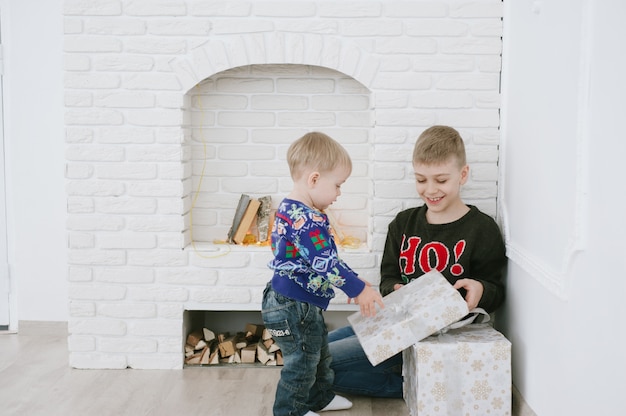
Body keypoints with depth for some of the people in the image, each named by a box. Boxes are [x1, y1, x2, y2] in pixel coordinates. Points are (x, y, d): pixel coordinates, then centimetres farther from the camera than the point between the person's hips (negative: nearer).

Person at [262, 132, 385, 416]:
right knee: (301, 361, 5)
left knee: (319, 351, 26)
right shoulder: (306, 220, -28)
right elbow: (325, 264, -30)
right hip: (293, 307, -11)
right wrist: (358, 289, -20)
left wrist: (355, 282, 16)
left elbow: (325, 257, 15)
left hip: (303, 304, 11)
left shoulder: (292, 210, 7)